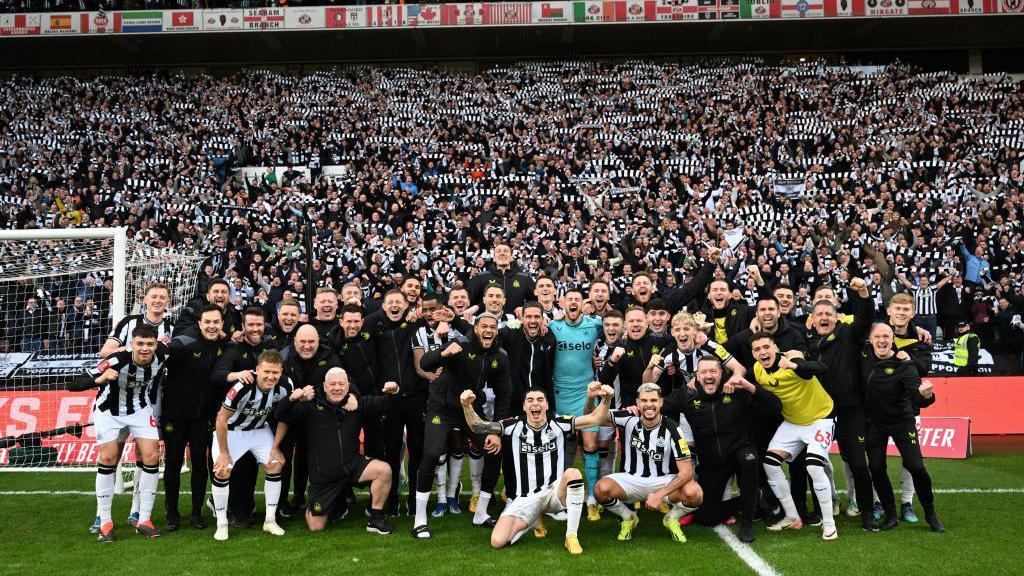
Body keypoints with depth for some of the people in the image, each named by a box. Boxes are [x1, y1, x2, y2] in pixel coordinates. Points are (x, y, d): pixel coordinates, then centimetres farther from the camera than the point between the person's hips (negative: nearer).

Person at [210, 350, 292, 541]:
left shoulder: (285, 386, -22)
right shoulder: (243, 386, -36)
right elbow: (222, 419, -24)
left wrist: (275, 447, -3)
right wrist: (224, 453, -16)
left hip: (259, 429, 4)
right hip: (231, 430, -4)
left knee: (275, 466, -6)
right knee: (222, 472, -16)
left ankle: (270, 521, 6)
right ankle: (221, 524, 1)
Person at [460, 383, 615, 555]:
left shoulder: (559, 425, -1)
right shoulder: (514, 426, -2)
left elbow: (596, 418, -8)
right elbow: (478, 427, -10)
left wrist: (606, 399, -28)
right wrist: (467, 406, -29)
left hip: (555, 492, 0)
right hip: (524, 498, 1)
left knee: (573, 473, -33)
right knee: (497, 541, -18)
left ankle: (572, 536, -20)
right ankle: (532, 521, 14)